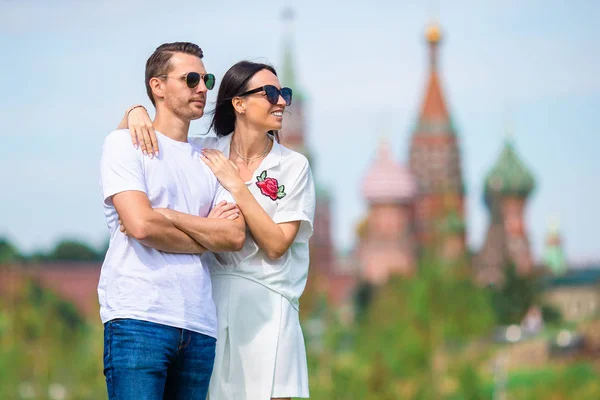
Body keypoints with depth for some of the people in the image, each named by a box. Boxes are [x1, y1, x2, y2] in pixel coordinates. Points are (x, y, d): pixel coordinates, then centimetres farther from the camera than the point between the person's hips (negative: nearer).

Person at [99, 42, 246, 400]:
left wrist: (168, 217, -6)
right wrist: (208, 231, 4)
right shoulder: (125, 143, 5)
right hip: (139, 317, -5)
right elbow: (141, 225, -10)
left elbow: (236, 236, 4)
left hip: (199, 326, 5)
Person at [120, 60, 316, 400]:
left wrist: (236, 185, -11)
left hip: (264, 304, -1)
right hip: (210, 297, 1)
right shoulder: (205, 152, 4)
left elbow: (276, 245, -7)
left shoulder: (294, 166, 0)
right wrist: (138, 113, -10)